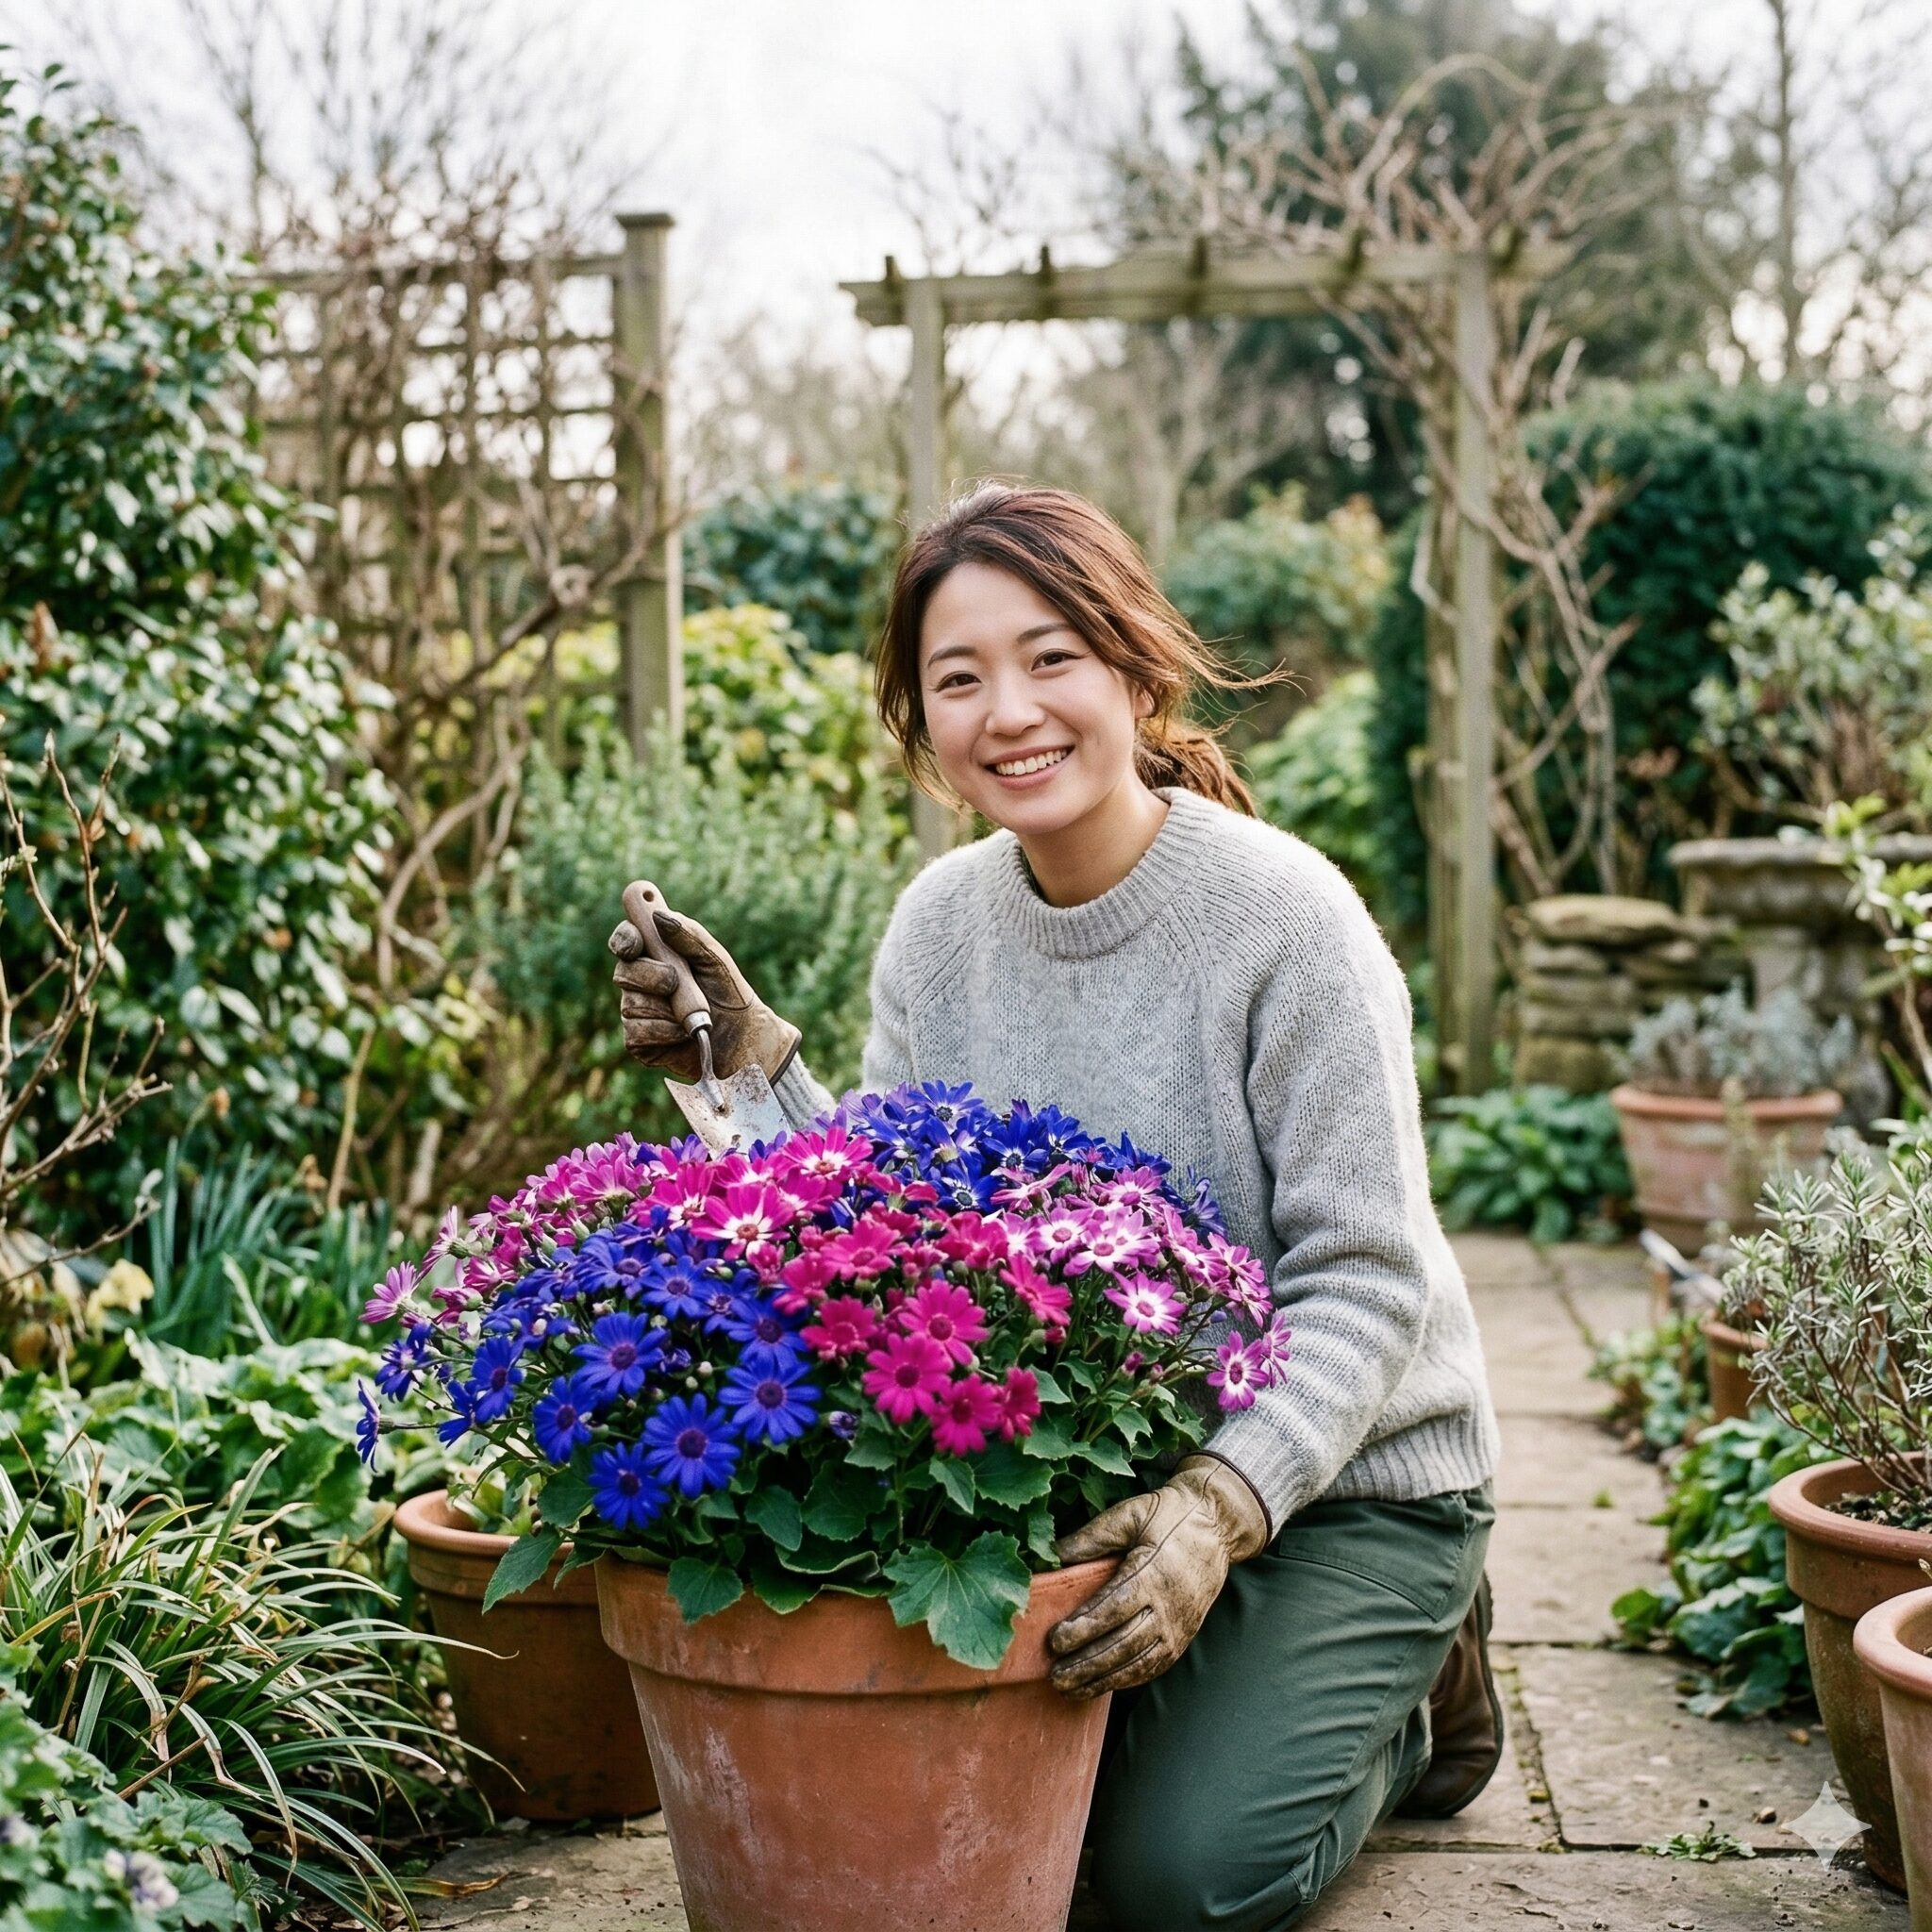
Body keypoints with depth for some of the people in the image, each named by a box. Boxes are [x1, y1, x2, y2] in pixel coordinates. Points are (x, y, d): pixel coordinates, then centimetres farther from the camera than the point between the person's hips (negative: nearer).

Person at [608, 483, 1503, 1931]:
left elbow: (1369, 1280, -21)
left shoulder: (1282, 915, -20)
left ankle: (1406, 1690, 14)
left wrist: (1225, 1504, -35)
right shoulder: (938, 925, -3)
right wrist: (755, 1066, -14)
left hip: (1343, 1472, -5)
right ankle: (1270, 1695, 18)